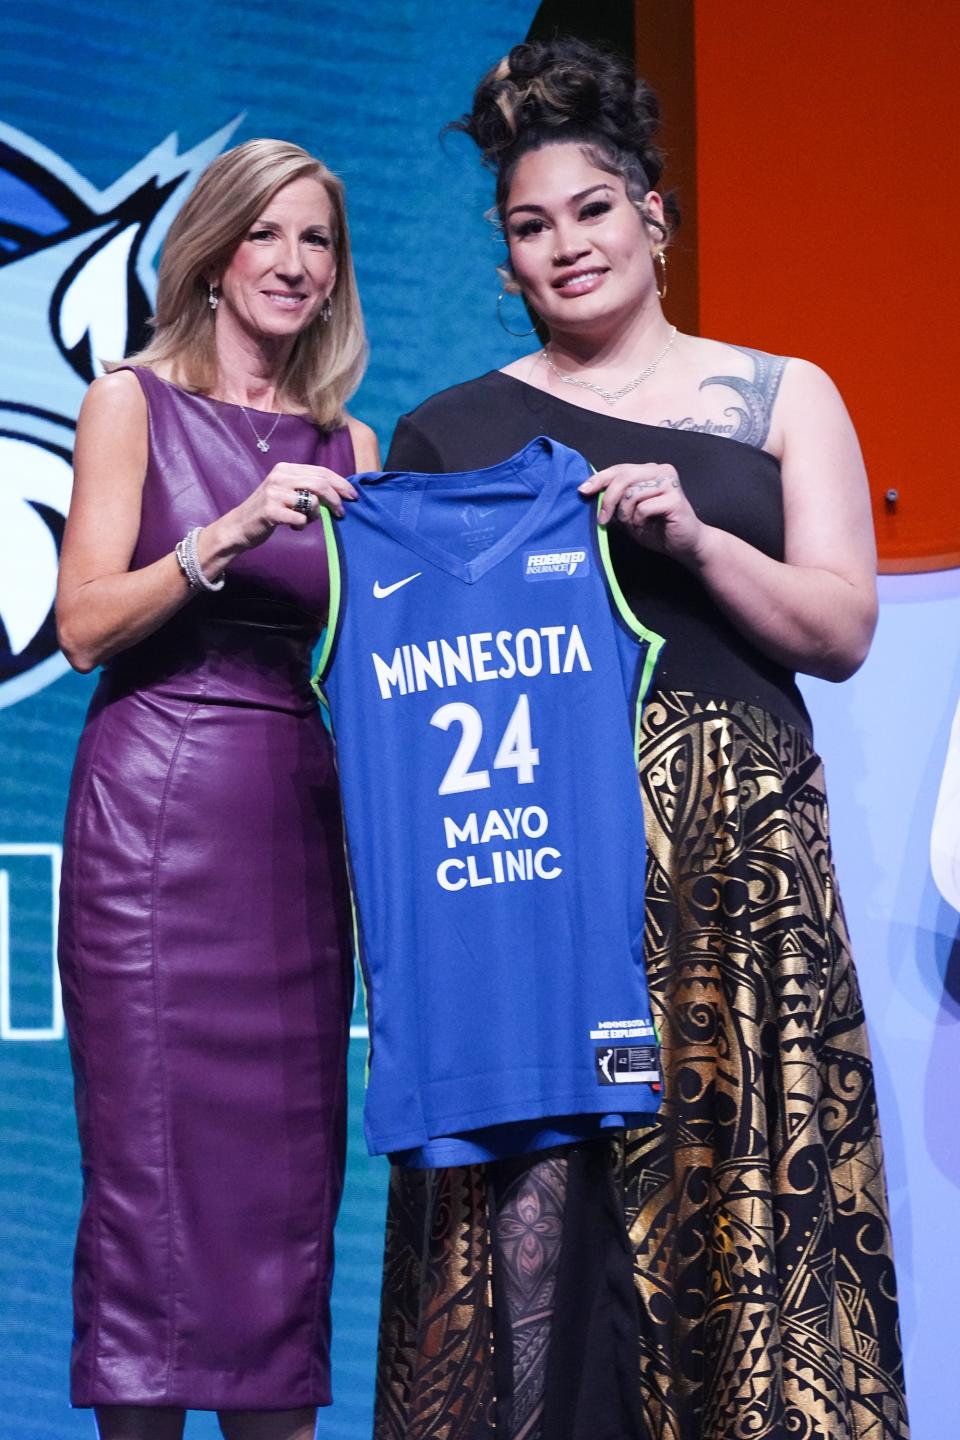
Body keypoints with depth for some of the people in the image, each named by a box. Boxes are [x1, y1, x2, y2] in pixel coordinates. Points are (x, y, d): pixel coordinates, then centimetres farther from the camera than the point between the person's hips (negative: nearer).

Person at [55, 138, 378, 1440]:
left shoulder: (347, 444, 15)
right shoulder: (134, 404, 4)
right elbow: (86, 626, -4)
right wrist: (228, 535, -16)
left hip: (299, 807, 4)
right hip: (158, 805, -4)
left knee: (291, 1147, 3)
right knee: (155, 1138, -5)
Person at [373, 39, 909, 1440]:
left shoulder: (780, 398, 13)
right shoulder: (453, 429, 14)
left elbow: (841, 631, 5)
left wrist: (691, 536, -9)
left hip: (736, 837, 0)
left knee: (737, 1164, -7)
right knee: (532, 1182, -7)